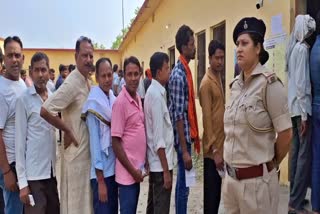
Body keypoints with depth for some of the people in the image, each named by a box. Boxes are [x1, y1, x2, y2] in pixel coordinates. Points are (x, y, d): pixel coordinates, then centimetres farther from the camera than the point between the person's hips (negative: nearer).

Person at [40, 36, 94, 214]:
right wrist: (67, 130, -18)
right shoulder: (72, 84, -19)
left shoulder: (87, 82, 7)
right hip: (76, 153, -8)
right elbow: (45, 110, -27)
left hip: (88, 152, 8)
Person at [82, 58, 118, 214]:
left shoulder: (114, 99, 5)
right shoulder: (93, 102, -16)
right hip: (101, 172, -7)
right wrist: (100, 180, -16)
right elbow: (94, 140, -17)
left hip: (114, 168, 7)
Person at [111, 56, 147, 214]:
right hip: (127, 172, -7)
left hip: (138, 167, 8)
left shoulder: (138, 98, 7)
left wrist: (144, 161, 11)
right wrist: (132, 170, -15)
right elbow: (115, 142, -17)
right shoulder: (120, 102, -17)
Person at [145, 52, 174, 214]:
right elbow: (158, 138, -21)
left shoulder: (153, 91, 9)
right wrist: (166, 170, -17)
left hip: (155, 162, 9)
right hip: (161, 163, -9)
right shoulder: (157, 95, -19)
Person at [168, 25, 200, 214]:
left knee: (184, 182, 19)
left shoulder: (186, 71, 11)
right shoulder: (178, 76, -18)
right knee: (183, 184, 3)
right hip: (182, 138, -9)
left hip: (188, 135, 9)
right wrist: (184, 150, -20)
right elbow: (178, 116, -21)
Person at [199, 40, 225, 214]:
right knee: (211, 192, 3)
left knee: (218, 191, 17)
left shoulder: (218, 77, 12)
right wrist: (214, 150, -19)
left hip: (221, 145, 8)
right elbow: (207, 119, -19)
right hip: (212, 149, -8)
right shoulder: (206, 83, -15)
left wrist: (220, 147, 16)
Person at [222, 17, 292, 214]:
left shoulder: (269, 83, -13)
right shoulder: (235, 85, 6)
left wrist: (271, 164, 2)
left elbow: (286, 135, -12)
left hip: (256, 179, -6)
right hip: (231, 177, 6)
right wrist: (230, 168, 13)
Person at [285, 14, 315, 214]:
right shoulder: (303, 48, -11)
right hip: (301, 107, -9)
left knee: (296, 152, 12)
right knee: (305, 154, -4)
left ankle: (295, 197, 21)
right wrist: (304, 114, -16)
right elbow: (301, 83, -17)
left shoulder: (294, 48, 14)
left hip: (293, 107, 9)